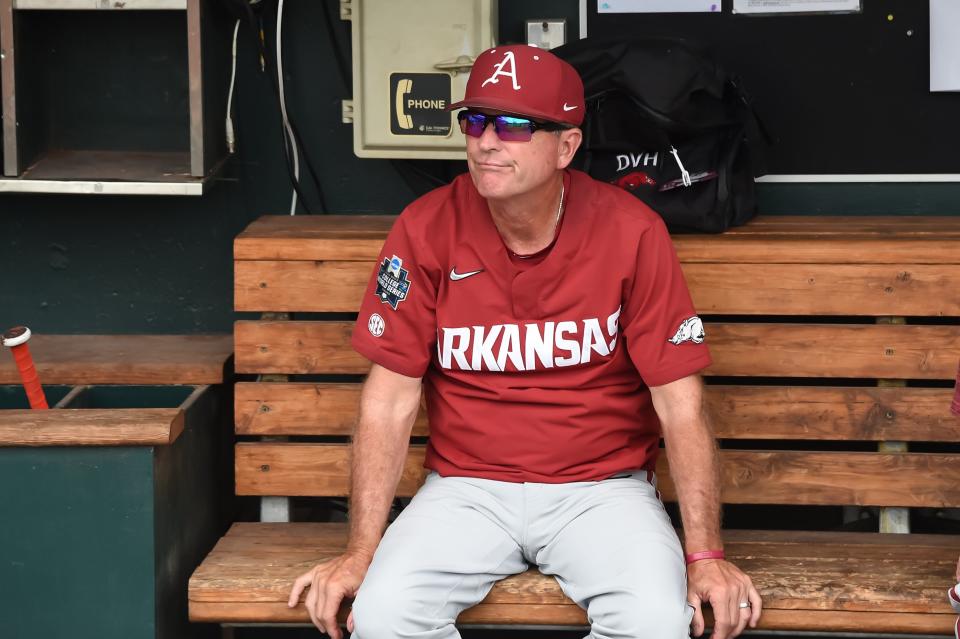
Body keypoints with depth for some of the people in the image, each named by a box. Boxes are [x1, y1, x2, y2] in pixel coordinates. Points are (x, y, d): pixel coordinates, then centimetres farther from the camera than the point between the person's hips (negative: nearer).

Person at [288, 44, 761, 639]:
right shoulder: (426, 230, -7)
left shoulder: (631, 232, -9)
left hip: (602, 485, -1)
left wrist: (706, 556, -12)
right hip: (468, 487, 1)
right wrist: (362, 553, -7)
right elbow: (390, 399, -3)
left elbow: (680, 405, -7)